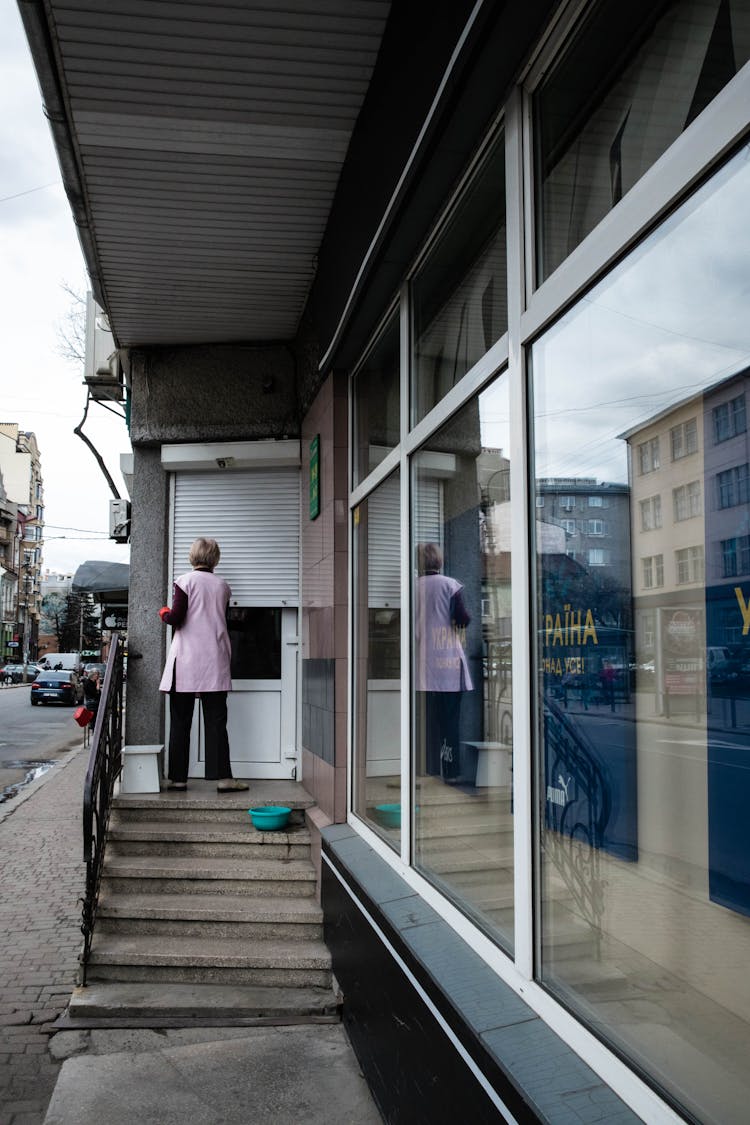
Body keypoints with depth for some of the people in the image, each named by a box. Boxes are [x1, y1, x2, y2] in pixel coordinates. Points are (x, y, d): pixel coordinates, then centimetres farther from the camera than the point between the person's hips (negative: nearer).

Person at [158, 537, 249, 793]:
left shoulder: (185, 581, -4)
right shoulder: (223, 586, 8)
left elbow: (176, 618, -11)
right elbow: (220, 620, 11)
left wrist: (164, 614, 9)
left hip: (186, 659, -2)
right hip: (215, 660, 2)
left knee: (180, 722, 6)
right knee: (216, 721, 3)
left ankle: (178, 777, 8)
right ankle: (223, 777, -2)